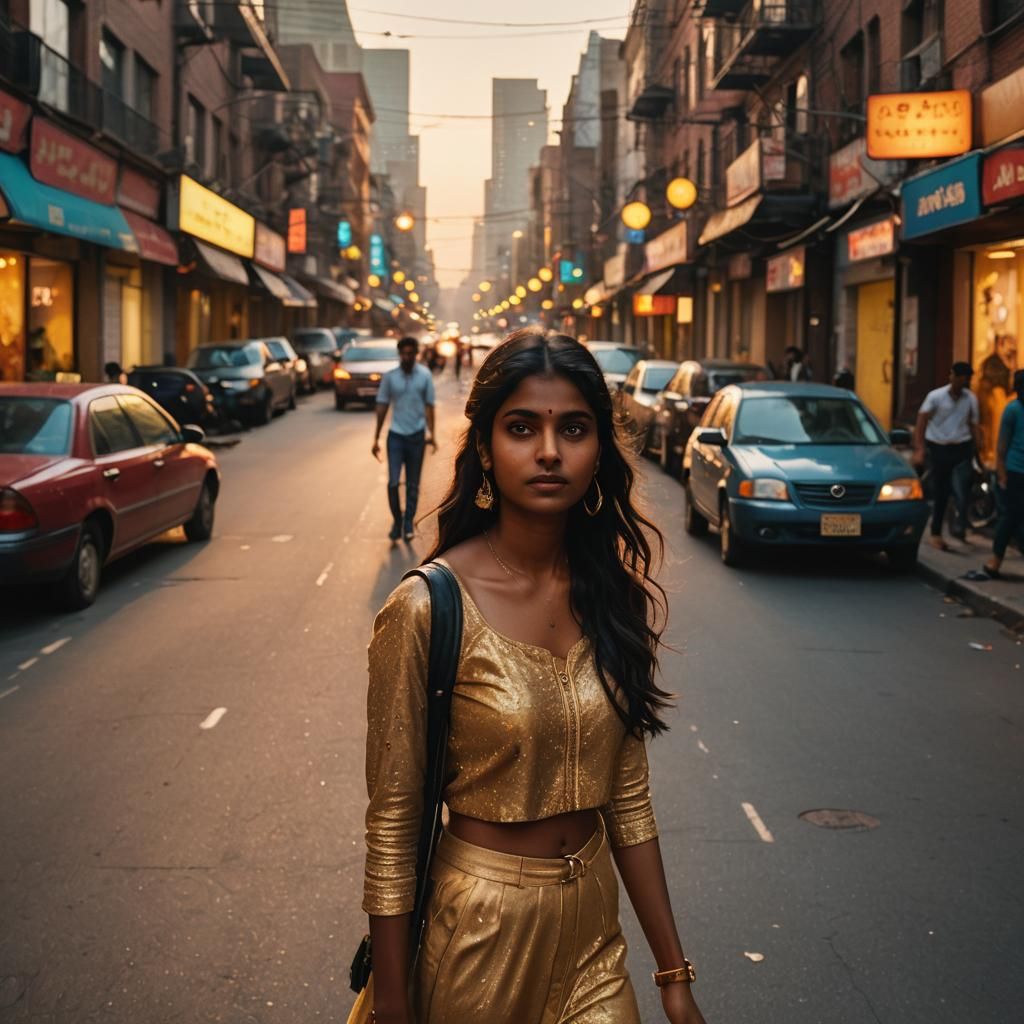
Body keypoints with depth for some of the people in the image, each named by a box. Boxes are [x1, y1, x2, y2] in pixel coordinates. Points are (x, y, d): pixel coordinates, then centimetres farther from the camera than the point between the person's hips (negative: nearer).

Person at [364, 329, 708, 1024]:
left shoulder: (615, 595, -3)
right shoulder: (428, 608, -18)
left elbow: (630, 800, 3)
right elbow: (392, 826, -13)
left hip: (595, 933, 4)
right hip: (479, 930, -4)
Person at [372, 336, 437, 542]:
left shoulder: (425, 376, -1)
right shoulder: (390, 377, -1)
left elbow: (429, 406, 4)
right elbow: (382, 407, 5)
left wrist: (432, 434, -3)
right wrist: (376, 438, 5)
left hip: (417, 435, 0)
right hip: (396, 435, 0)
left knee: (413, 485, 8)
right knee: (393, 482, -7)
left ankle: (409, 523, 20)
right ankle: (396, 521, 11)